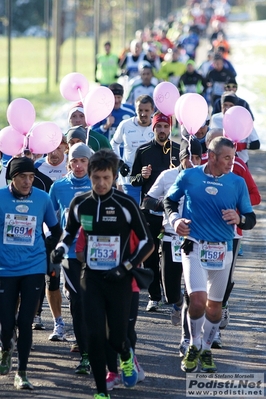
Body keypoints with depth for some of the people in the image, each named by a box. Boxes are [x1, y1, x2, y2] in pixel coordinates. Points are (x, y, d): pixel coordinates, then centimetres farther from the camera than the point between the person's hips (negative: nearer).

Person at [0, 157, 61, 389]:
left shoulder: (42, 198, -1)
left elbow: (55, 230, 14)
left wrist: (45, 250, 7)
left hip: (33, 269, 0)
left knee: (25, 322, -3)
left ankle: (22, 373, 7)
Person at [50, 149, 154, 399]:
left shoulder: (125, 205, -10)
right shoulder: (80, 203, 0)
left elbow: (147, 243, -4)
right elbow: (70, 231, 18)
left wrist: (126, 267, -12)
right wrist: (61, 248, -2)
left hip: (119, 280, -2)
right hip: (92, 279, 2)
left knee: (117, 338, 1)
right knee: (95, 337, -7)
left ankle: (127, 357, 39)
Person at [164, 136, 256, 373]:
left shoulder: (237, 183, 1)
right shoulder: (189, 176, -2)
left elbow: (251, 219, 4)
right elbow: (170, 200, 13)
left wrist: (238, 219, -18)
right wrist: (175, 218, -7)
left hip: (223, 251, 2)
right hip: (195, 247, -2)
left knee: (215, 304, 10)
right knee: (198, 298, -17)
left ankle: (206, 350, 29)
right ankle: (194, 346, 6)